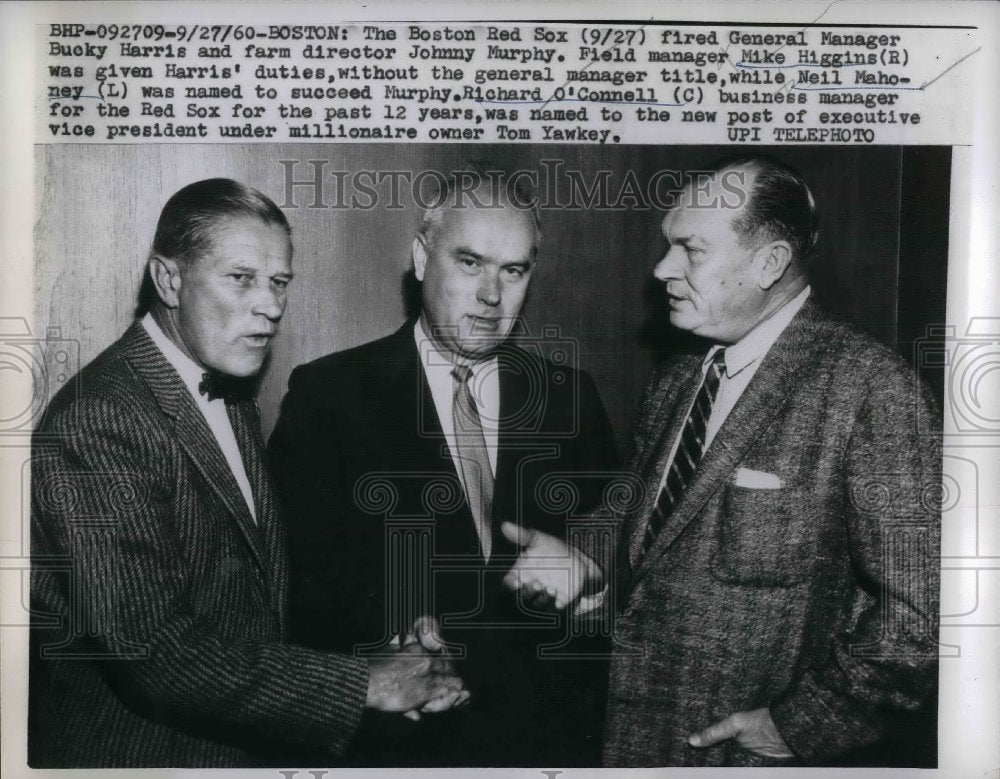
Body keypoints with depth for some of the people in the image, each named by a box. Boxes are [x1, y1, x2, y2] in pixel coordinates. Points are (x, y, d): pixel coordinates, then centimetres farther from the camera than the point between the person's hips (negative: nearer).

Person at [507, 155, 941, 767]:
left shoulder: (871, 389, -17)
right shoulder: (673, 384, 5)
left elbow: (923, 610, -19)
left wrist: (798, 726, -14)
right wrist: (587, 560, -5)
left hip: (768, 755, -6)